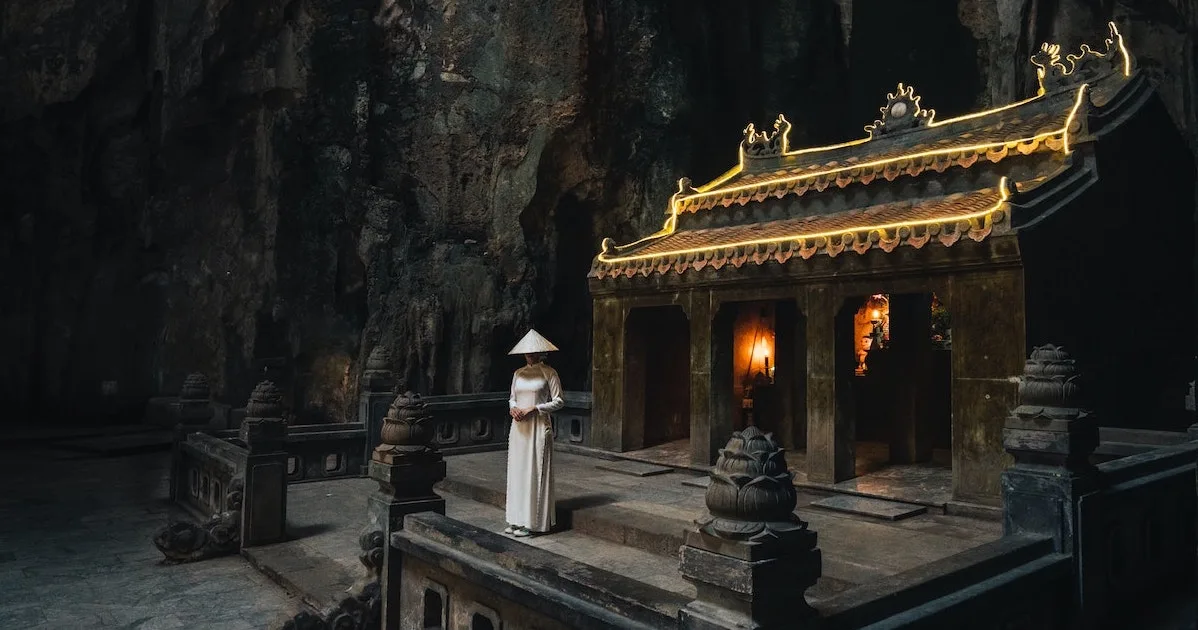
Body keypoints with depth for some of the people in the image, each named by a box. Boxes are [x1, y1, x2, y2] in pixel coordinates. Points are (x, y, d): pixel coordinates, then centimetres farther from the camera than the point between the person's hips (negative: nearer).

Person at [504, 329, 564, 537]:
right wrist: (513, 408, -3)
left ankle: (532, 522, 4)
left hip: (539, 427, -6)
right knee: (516, 471, 7)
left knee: (535, 472, -3)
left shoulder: (548, 372, -4)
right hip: (519, 427, 6)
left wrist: (534, 408, -15)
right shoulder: (518, 373, 12)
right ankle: (516, 520, 16)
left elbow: (559, 401, -6)